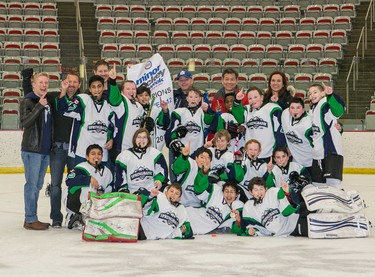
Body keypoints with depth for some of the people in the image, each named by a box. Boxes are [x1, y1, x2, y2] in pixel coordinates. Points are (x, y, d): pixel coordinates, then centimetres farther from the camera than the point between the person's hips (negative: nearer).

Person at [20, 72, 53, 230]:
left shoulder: (50, 101, 13)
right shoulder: (28, 101, -6)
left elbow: (54, 122, 19)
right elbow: (24, 122, -19)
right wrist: (39, 106, -24)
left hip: (46, 150, 7)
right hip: (31, 150, -7)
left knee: (38, 185, 11)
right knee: (32, 184, -6)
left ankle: (31, 217, 18)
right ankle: (30, 220, -3)